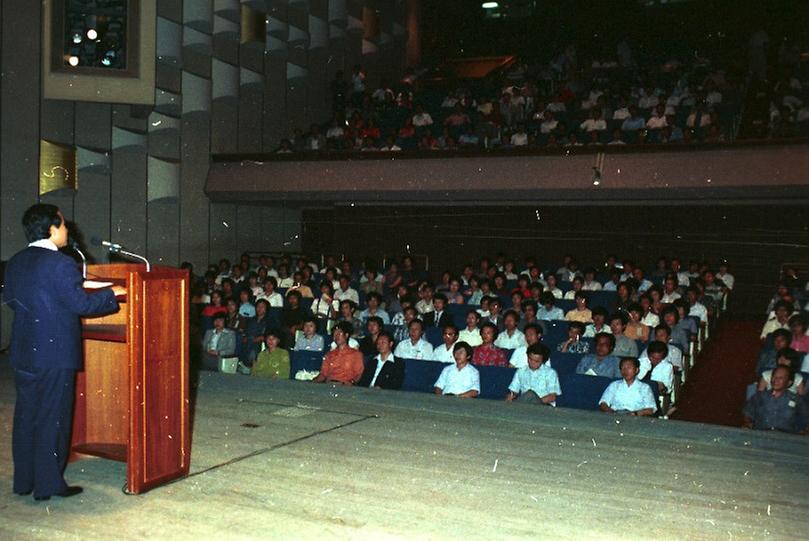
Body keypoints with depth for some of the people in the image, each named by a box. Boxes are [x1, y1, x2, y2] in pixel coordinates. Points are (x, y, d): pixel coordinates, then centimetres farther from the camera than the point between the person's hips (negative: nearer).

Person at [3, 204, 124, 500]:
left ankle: (24, 481, 24)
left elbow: (10, 299, 16)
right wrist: (111, 293, -6)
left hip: (23, 352, 7)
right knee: (52, 418, 2)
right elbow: (81, 303, -19)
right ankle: (48, 484, 9)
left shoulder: (15, 262, 7)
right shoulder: (60, 264, -17)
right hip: (55, 352, -7)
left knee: (26, 415, 15)